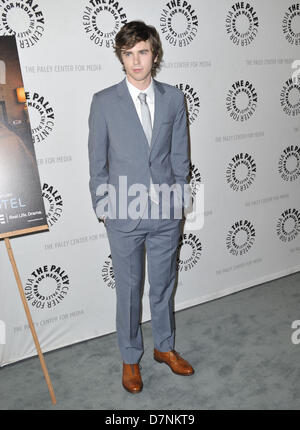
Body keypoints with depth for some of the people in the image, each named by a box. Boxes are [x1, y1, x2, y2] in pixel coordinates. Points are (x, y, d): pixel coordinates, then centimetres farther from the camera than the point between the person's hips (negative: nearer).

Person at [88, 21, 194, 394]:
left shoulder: (174, 98, 3)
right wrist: (102, 207, 0)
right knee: (128, 289, 12)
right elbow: (97, 161, 0)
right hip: (124, 215, -2)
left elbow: (179, 155, 7)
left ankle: (165, 347, 41)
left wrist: (179, 199, 5)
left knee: (163, 285, 17)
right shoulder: (104, 102, -4)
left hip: (166, 213, 2)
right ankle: (130, 358, 35)